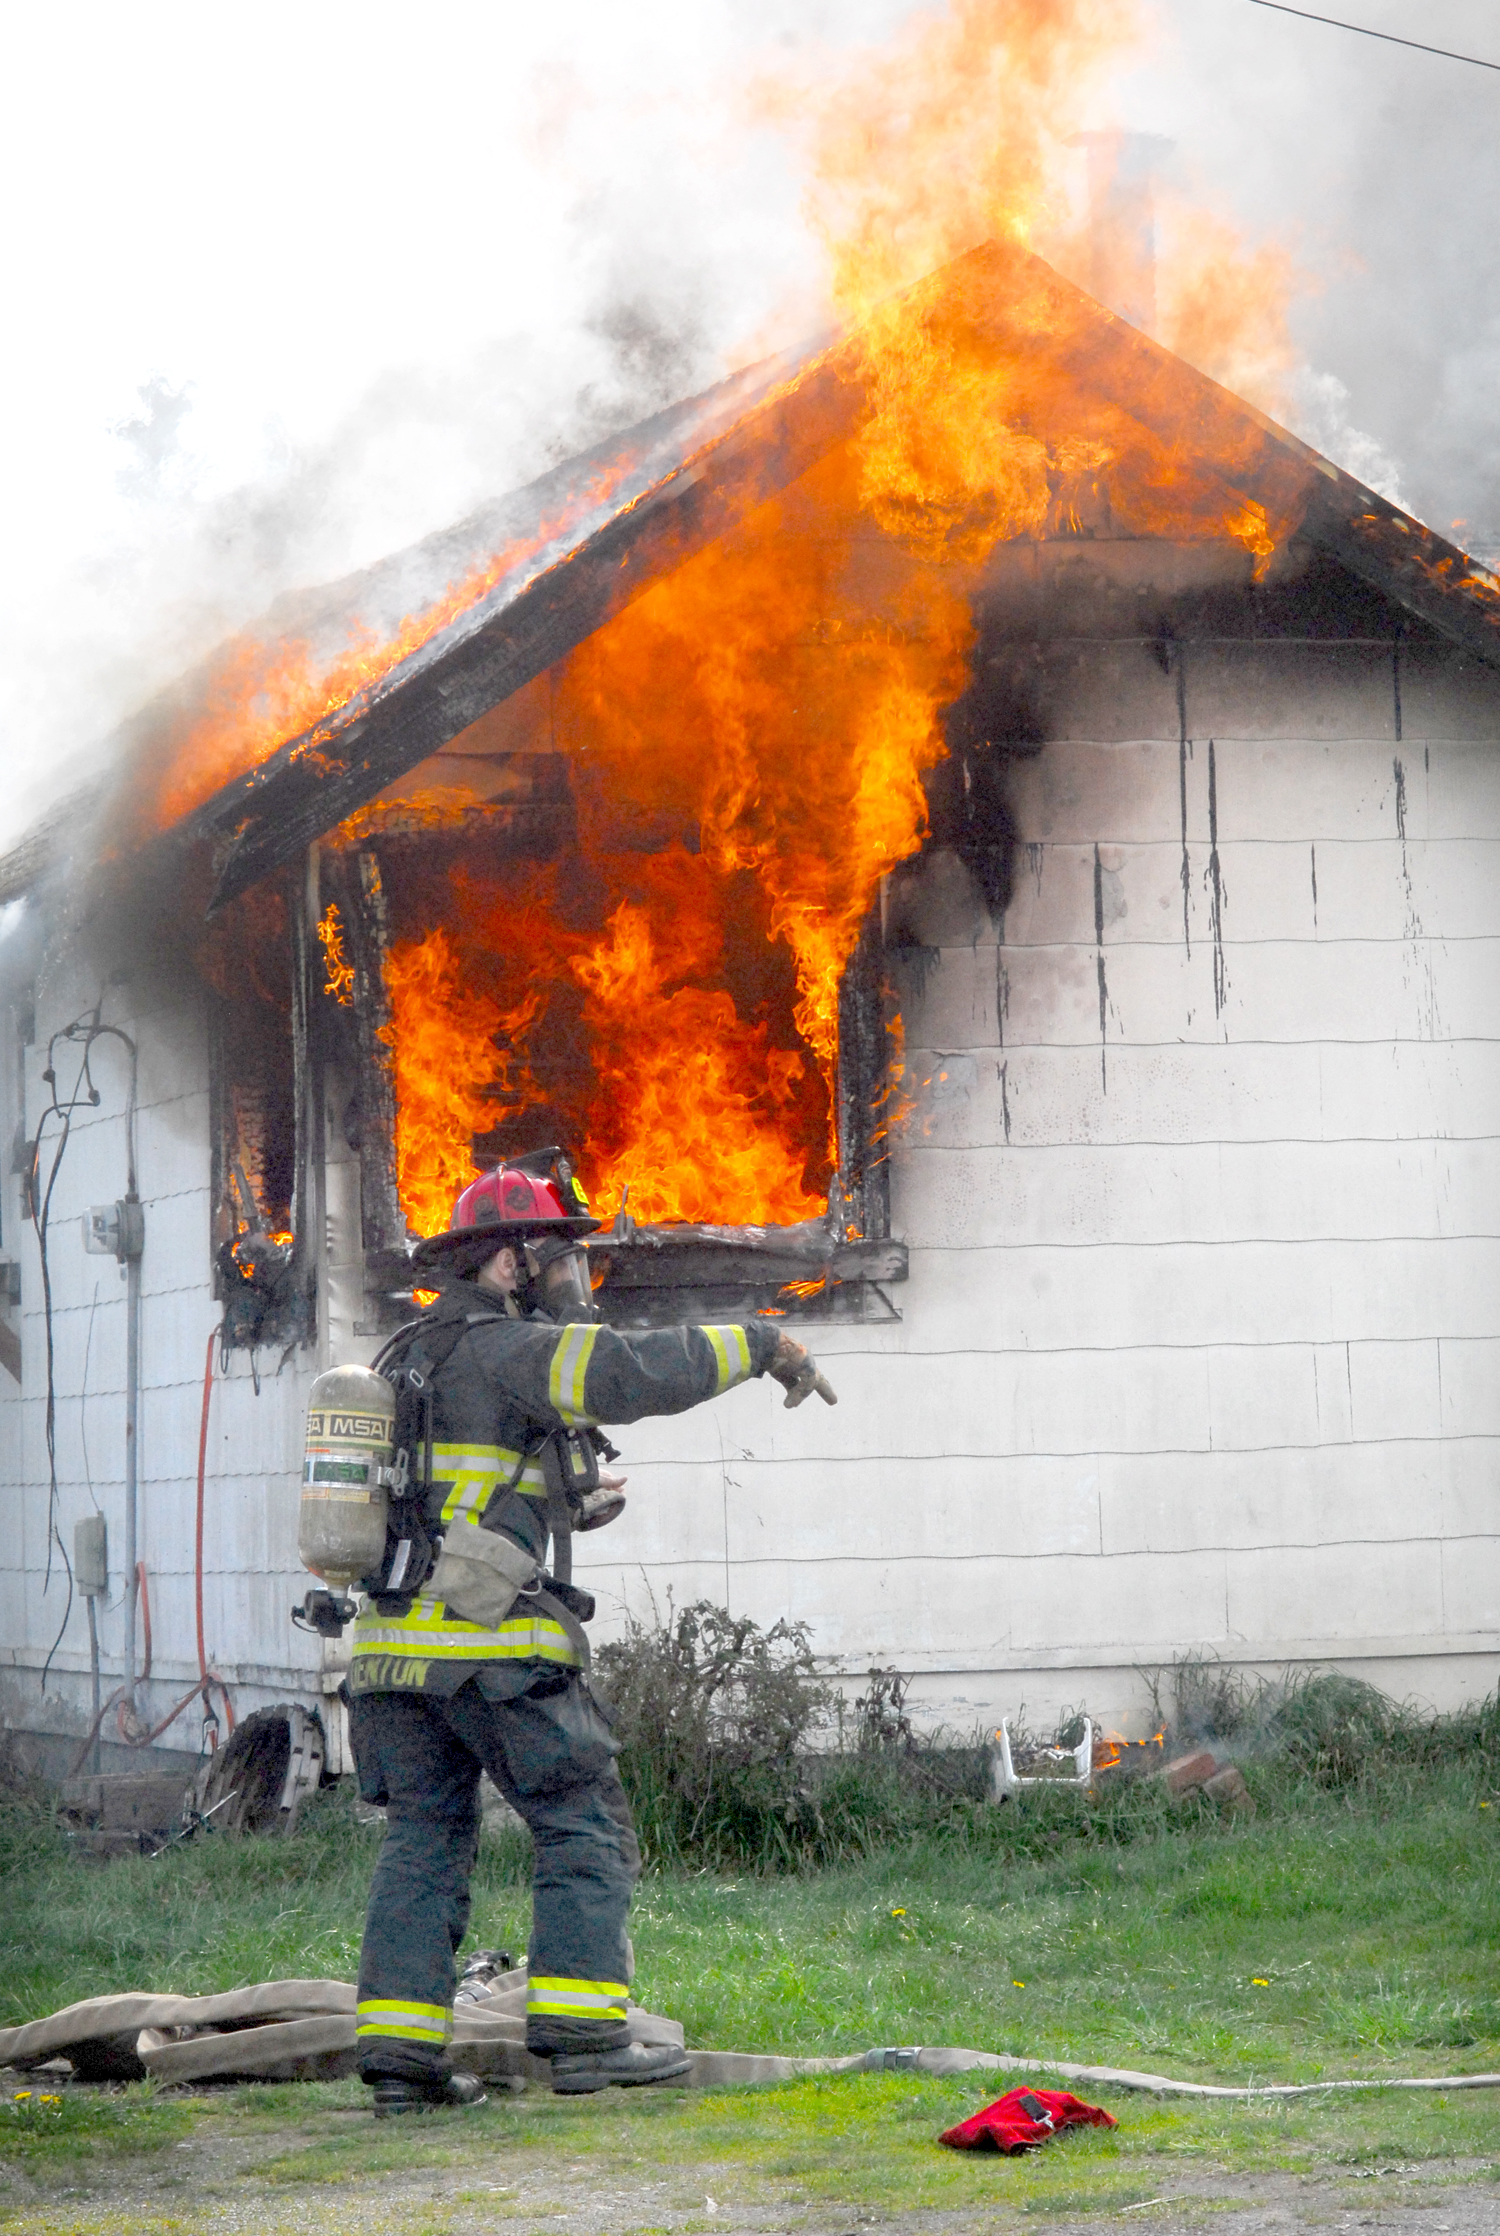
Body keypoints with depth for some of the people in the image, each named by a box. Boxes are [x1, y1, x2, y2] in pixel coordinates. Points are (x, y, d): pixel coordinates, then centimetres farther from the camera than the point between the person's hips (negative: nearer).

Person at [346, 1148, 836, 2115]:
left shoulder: (412, 1360, 20)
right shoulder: (506, 1350, -7)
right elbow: (639, 1370, -20)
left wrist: (563, 1504, 27)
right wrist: (762, 1342, -10)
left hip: (395, 1648, 8)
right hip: (495, 1645, -8)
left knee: (425, 1842, 9)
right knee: (584, 1827, 1)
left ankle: (401, 2046, 3)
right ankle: (583, 2032, -5)